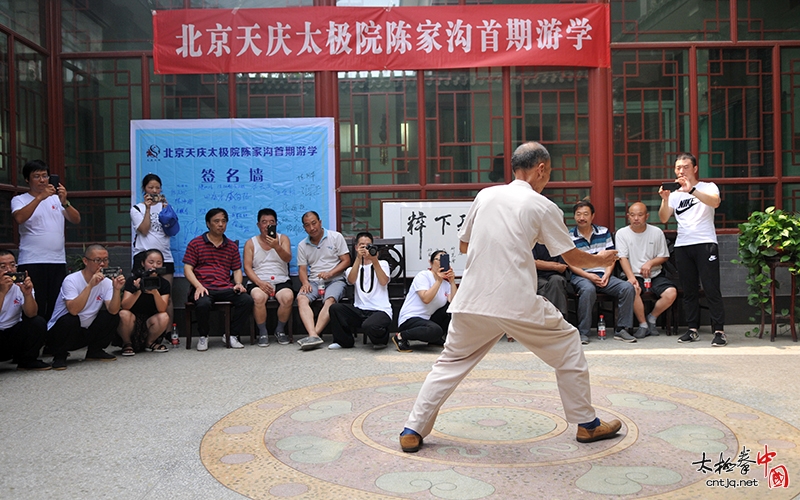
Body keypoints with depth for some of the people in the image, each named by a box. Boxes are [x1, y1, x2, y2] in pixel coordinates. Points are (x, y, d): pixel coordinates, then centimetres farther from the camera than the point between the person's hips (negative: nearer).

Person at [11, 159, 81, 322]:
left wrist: (64, 201, -12)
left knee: (57, 309, 0)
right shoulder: (19, 200, 7)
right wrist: (40, 197, -20)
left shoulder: (56, 199, 16)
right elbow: (19, 218, -14)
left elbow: (76, 220, 4)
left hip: (58, 261, 3)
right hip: (31, 263, -3)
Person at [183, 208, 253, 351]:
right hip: (203, 288, -3)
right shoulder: (196, 243, 9)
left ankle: (231, 335, -6)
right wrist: (198, 286, -14)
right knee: (203, 303, -37)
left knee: (247, 300, -25)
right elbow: (187, 269, 3)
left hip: (225, 288, 3)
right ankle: (203, 336, -6)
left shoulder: (232, 246, 19)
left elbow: (237, 269, 19)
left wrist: (238, 283, -4)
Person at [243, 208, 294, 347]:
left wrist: (277, 247, -28)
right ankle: (262, 332, -13)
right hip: (258, 282, 0)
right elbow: (247, 267, 3)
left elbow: (287, 258, -7)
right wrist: (260, 283, -14)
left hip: (281, 281, 1)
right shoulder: (251, 243, 12)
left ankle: (280, 330, -6)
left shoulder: (283, 238, 12)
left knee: (288, 297, -32)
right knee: (258, 297, -34)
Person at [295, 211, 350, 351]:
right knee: (301, 298, -29)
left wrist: (330, 273, -14)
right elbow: (302, 268, 12)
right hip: (314, 281, 3)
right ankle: (313, 336, -44)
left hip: (335, 280, -3)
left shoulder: (336, 237, 5)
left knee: (330, 300, -35)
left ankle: (314, 333, -41)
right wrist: (305, 282, -10)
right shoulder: (302, 245, 15)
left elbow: (346, 261, 1)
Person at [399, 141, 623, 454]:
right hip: (518, 304, -3)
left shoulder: (486, 195, 11)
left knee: (450, 363, 16)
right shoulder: (542, 207, 1)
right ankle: (587, 424, 25)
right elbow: (573, 258, 8)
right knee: (567, 348, 17)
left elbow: (464, 245, 20)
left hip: (472, 302, 4)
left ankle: (413, 431, 13)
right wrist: (601, 259, 27)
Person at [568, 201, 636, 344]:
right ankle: (583, 333, -27)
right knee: (588, 289, -37)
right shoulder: (570, 238, 2)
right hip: (581, 276, -3)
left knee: (628, 287, -21)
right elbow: (571, 264, -2)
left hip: (604, 275, 4)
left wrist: (607, 274, -8)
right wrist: (589, 276, -14)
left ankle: (621, 329, -13)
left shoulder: (604, 232, 12)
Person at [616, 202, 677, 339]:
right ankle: (643, 324, -12)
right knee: (633, 289, -36)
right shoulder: (622, 233, 2)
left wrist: (650, 263, -11)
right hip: (634, 275, -2)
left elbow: (664, 256, 10)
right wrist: (631, 277, -21)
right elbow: (623, 258, -6)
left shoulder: (657, 232, 5)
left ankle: (652, 318, 3)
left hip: (655, 275, 2)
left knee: (671, 293, -25)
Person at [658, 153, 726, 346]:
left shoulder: (708, 187, 5)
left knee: (711, 289, -8)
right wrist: (665, 199, -12)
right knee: (689, 290, 6)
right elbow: (664, 218, 4)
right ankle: (693, 330, 11)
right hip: (682, 246, 4)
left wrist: (692, 190, -27)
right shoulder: (675, 194, 15)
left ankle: (719, 331, -5)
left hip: (705, 243, -4)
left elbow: (715, 202, -17)